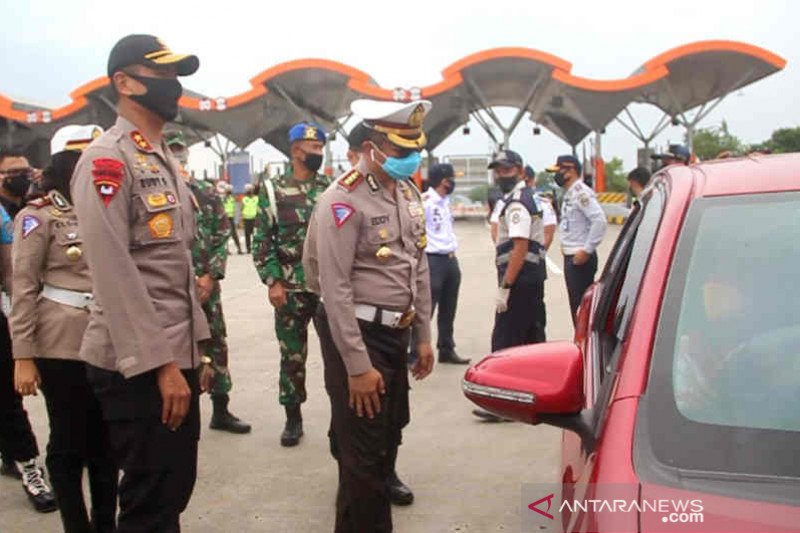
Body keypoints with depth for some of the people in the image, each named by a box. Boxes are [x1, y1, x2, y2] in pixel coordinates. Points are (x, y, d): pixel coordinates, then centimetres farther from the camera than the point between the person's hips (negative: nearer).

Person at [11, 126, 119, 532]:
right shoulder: (39, 216, -6)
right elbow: (24, 289, -8)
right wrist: (23, 355, -12)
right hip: (62, 347, -5)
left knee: (107, 442, 13)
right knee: (69, 446, 7)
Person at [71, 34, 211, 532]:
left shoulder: (166, 161, 16)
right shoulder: (106, 159, -13)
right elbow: (114, 274, -21)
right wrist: (161, 364, -21)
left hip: (176, 357, 9)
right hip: (138, 365, -9)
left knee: (176, 491, 18)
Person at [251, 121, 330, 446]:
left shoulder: (332, 188, 6)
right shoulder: (273, 190, 1)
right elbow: (262, 241, -1)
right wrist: (272, 282, -9)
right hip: (290, 290, -1)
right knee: (292, 356, 8)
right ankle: (293, 418, 22)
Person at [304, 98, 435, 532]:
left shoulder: (409, 193, 9)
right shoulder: (343, 200, -17)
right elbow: (336, 290, -20)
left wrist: (423, 336, 13)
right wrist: (358, 365, -20)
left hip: (397, 332, 8)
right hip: (357, 333, -8)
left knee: (389, 435, 22)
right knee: (362, 449, 0)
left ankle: (379, 489, 44)